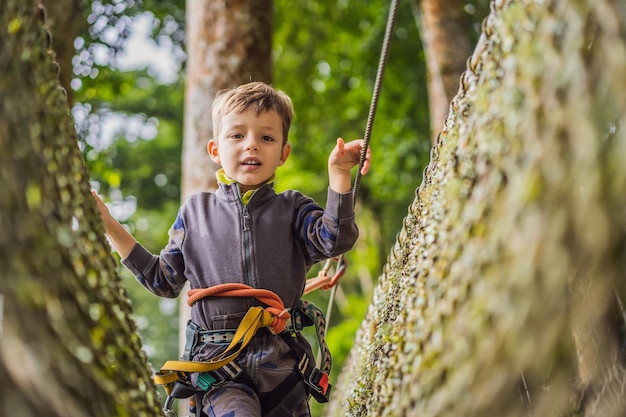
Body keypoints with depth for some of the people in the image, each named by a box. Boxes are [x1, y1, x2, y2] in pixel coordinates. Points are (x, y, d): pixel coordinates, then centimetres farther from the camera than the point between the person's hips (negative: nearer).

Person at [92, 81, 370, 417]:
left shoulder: (292, 209, 9)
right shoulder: (196, 212, 11)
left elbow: (335, 239, -9)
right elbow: (164, 281, 14)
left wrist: (338, 175, -17)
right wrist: (111, 228, 11)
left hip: (281, 362, 1)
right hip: (219, 361, -1)